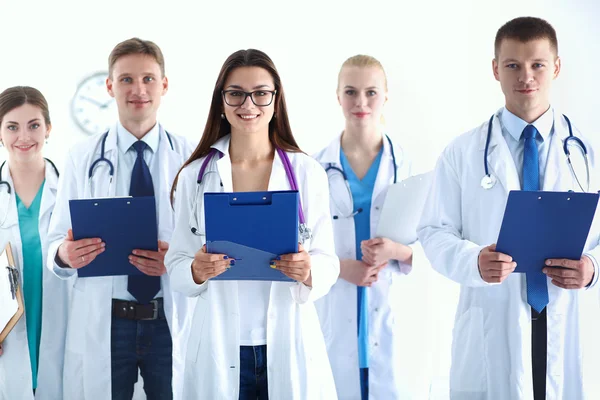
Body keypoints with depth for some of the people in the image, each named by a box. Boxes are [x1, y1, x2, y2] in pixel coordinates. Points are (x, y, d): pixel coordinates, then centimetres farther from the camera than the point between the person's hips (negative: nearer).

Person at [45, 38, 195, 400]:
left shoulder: (191, 159, 1)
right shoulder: (82, 159, 3)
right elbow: (57, 241, 2)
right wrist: (65, 255, -20)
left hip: (173, 320, 0)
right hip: (101, 322, 0)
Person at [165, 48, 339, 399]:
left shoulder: (308, 172, -1)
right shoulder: (195, 175, 1)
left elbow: (328, 262, 0)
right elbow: (176, 265, 2)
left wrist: (308, 271, -21)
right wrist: (196, 271, -19)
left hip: (290, 345, 0)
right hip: (219, 347, 0)